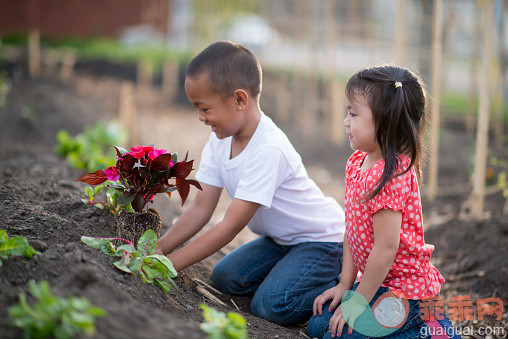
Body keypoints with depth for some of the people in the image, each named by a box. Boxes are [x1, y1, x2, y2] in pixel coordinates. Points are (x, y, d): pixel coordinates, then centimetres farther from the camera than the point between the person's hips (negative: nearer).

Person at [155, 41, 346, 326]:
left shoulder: (268, 149, -32)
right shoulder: (220, 141, -4)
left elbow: (231, 226, -31)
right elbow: (201, 208, -5)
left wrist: (169, 264, -30)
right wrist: (158, 248, -19)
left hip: (324, 239, -8)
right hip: (281, 238, 9)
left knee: (271, 305, -24)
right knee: (226, 278, -5)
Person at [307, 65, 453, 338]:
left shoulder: (390, 177, -26)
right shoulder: (357, 163, 4)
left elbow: (386, 248, -26)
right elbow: (352, 231, 8)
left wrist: (356, 303, -18)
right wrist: (345, 285, 6)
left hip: (402, 285, -10)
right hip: (376, 280, 10)